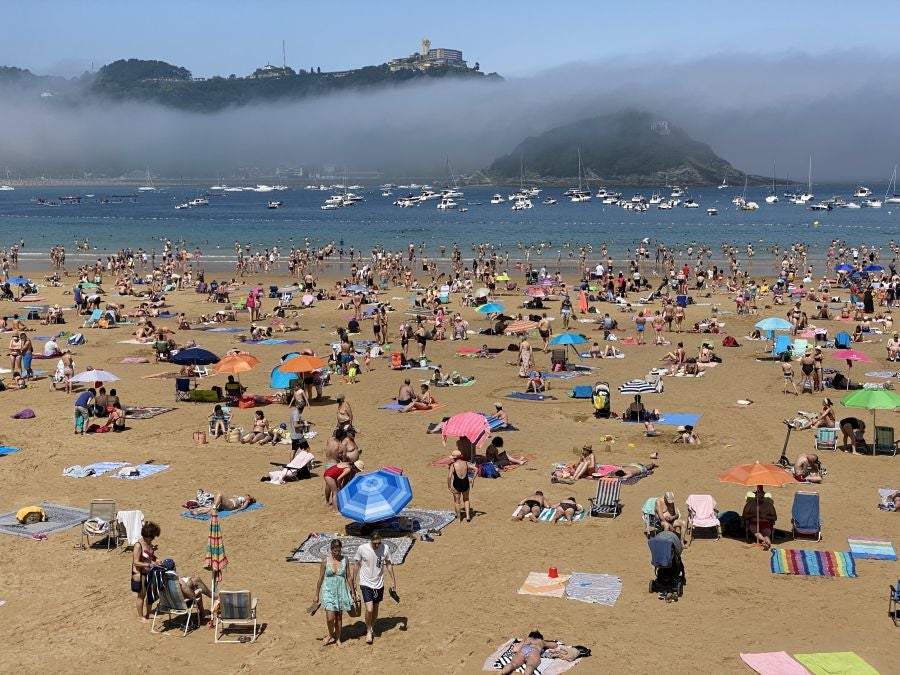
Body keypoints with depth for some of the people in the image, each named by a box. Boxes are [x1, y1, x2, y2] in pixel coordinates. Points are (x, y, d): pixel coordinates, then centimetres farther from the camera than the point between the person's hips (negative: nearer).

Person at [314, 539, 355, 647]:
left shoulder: (344, 560, -1)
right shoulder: (325, 562, -7)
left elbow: (348, 577, 7)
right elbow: (320, 579, 1)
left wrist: (353, 593, 9)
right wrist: (317, 595, 5)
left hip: (341, 592, 2)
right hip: (328, 592, -2)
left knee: (339, 617, 10)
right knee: (330, 617, -10)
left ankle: (338, 639, 24)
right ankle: (331, 635, 16)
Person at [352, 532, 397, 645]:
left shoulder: (384, 549, -10)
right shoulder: (362, 549, -16)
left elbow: (389, 565, 4)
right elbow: (357, 565, -2)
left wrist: (394, 582, 5)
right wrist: (353, 583, 4)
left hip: (379, 584, 3)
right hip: (366, 583, -3)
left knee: (375, 609, 15)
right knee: (369, 609, -13)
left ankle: (372, 628, 39)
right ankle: (368, 631, 11)